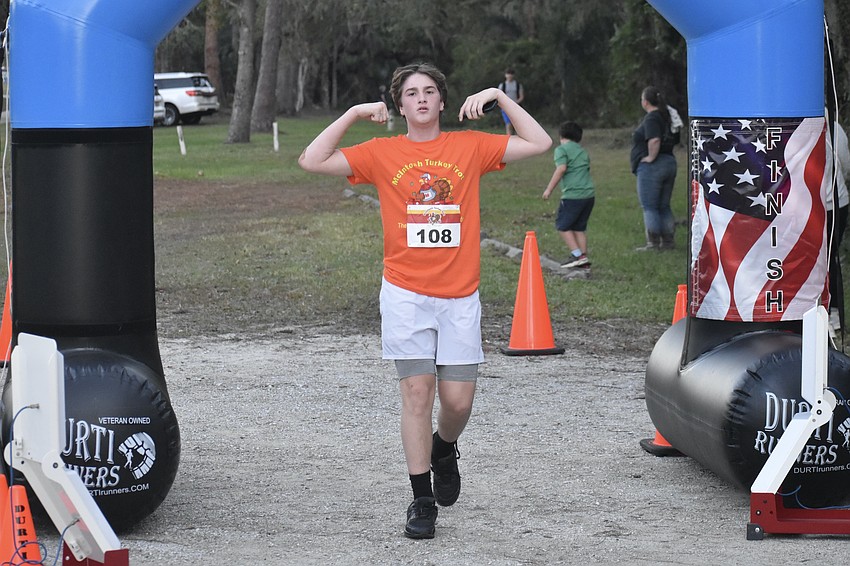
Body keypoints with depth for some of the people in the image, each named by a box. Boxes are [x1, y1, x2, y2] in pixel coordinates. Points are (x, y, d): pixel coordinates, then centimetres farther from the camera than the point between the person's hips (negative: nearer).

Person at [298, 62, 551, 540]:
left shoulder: (470, 147, 6)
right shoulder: (383, 153, 4)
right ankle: (422, 502, 3)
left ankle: (444, 448, 36)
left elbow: (539, 144, 4)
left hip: (460, 297, 1)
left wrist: (499, 97, 0)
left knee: (458, 401, 0)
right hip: (406, 294, -1)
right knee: (417, 393, -6)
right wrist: (354, 114, -3)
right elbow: (313, 161, -1)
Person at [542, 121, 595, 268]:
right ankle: (583, 257, 11)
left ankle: (577, 255, -6)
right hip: (589, 194, 7)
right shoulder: (583, 151, 21)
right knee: (579, 227, 15)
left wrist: (549, 189, -12)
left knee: (563, 225, 3)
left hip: (573, 195, -7)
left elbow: (561, 168, -15)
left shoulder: (561, 149, -2)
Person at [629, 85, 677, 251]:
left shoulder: (651, 119, -15)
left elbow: (654, 140, -30)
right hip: (669, 163, 9)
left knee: (649, 207, -3)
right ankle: (668, 241, 15)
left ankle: (653, 243, -4)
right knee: (664, 206, 14)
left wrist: (651, 157, -19)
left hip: (651, 167, -9)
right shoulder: (664, 116, 12)